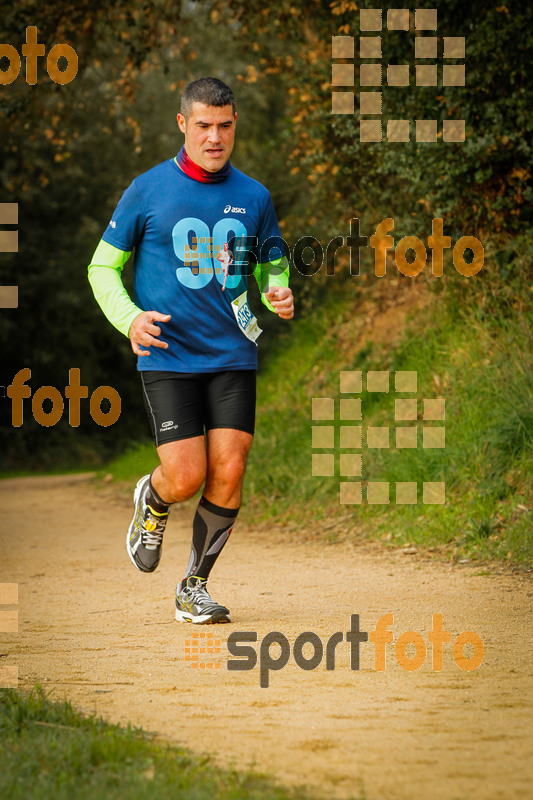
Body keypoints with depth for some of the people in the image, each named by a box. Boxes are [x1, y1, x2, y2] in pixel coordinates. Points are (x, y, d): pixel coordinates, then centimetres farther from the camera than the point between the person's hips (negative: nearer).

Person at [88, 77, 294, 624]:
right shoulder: (147, 191, 0)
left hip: (233, 357, 3)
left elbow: (272, 266, 19)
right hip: (167, 358, -2)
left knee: (228, 475, -6)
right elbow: (103, 266, 6)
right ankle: (152, 502, 27)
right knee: (186, 478, -12)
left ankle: (193, 588, 13)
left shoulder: (253, 197, 8)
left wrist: (278, 294, -5)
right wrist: (129, 317, -13)